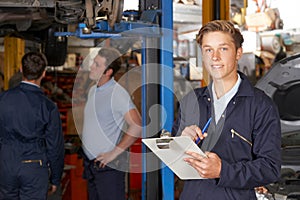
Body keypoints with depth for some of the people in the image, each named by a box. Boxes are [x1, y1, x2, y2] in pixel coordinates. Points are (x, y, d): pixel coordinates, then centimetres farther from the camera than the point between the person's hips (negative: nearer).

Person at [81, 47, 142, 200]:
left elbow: (137, 126, -23)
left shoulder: (117, 93, -15)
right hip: (90, 163, 8)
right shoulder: (92, 90, 11)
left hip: (107, 165, -8)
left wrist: (115, 153, -19)